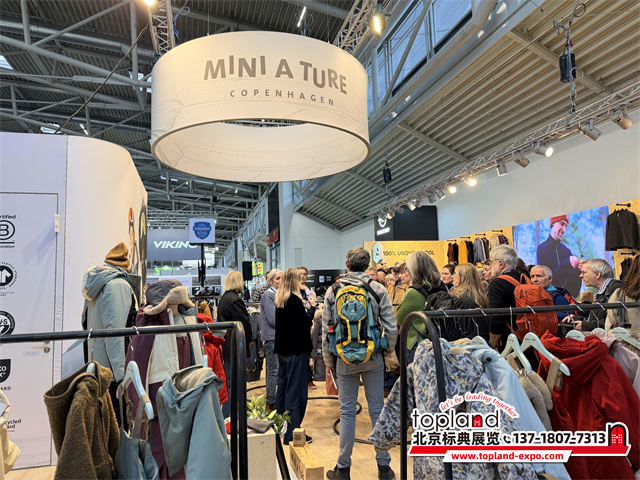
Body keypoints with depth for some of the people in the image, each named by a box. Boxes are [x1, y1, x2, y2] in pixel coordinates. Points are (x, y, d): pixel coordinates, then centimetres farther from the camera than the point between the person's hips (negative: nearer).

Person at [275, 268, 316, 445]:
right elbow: (305, 322, -18)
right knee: (296, 390, -3)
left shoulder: (279, 299, 9)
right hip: (296, 349, -9)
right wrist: (312, 307, -5)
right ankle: (292, 433, 2)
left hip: (282, 349, 9)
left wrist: (306, 307, 10)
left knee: (283, 386, 18)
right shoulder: (294, 299, -18)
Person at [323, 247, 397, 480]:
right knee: (377, 410, 11)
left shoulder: (333, 291, -4)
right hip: (373, 358, 0)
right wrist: (388, 352, 9)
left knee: (347, 412, 10)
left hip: (345, 360, 0)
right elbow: (391, 327, -6)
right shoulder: (378, 289, -5)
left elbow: (326, 329, -1)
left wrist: (328, 360, 9)